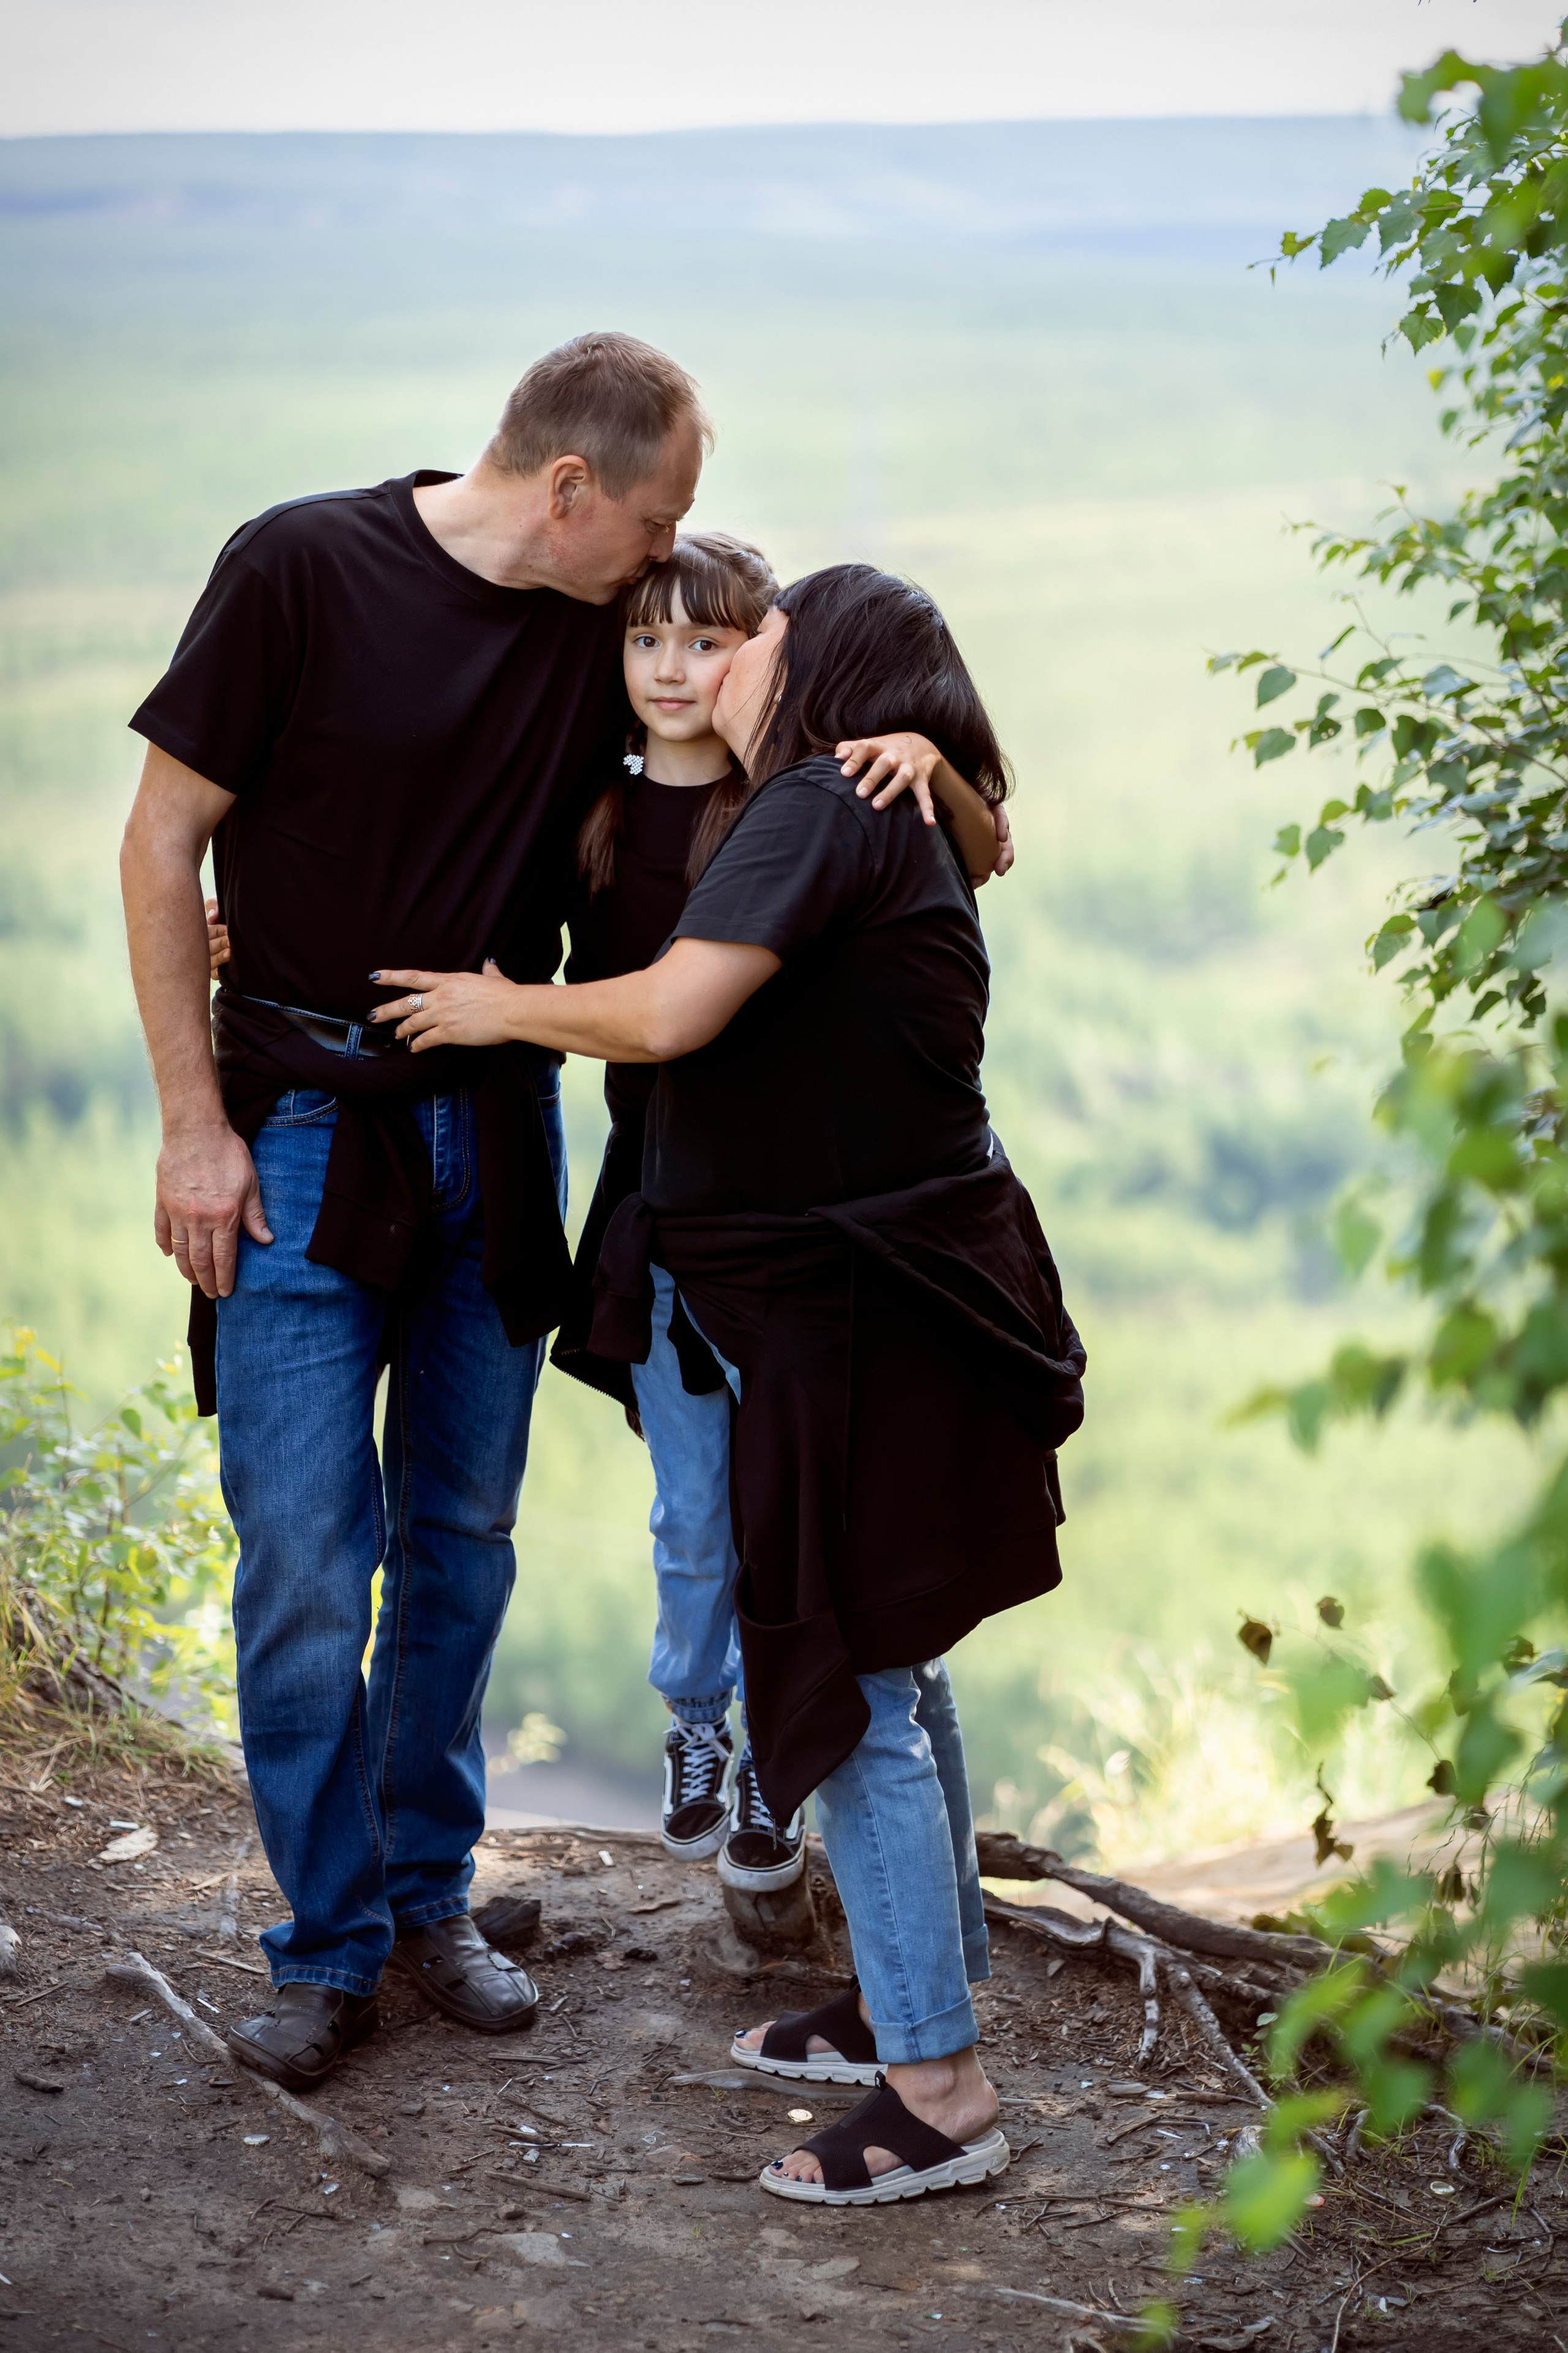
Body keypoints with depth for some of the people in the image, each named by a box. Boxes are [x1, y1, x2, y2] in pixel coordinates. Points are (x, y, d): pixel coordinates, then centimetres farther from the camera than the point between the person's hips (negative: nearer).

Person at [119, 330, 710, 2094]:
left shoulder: (618, 617, 0)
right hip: (302, 1134, -4)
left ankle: (430, 1897, 27)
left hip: (493, 1132, 5)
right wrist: (192, 1123, -10)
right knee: (305, 1557, -5)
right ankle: (329, 1947, 12)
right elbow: (162, 843, -8)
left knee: (464, 1537, 11)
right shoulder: (301, 568, -13)